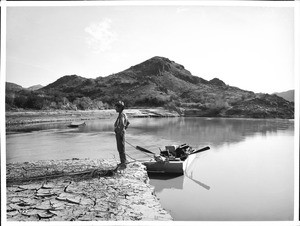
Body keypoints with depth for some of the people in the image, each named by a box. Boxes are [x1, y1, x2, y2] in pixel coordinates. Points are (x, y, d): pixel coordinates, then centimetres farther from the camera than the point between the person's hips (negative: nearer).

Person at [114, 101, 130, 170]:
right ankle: (122, 162, 28)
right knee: (119, 149, 17)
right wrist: (124, 129, 21)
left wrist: (120, 132, -26)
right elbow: (128, 123, 26)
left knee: (121, 149, -4)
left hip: (120, 134, -10)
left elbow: (122, 124, -36)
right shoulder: (123, 114, 13)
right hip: (118, 134, 10)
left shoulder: (121, 115, -19)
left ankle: (123, 164, 2)